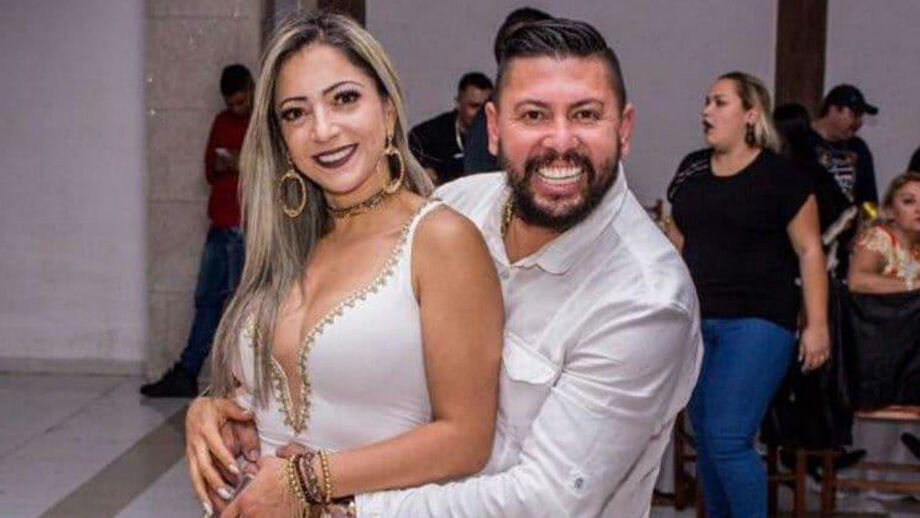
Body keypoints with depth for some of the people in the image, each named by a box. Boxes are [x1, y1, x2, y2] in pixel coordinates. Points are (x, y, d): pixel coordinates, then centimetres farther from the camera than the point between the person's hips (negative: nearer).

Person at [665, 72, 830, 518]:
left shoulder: (781, 176, -5)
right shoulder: (692, 169, 11)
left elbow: (809, 250, -6)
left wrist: (817, 325, -10)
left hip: (756, 321, -6)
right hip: (697, 321, 6)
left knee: (728, 439, -13)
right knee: (704, 436, 10)